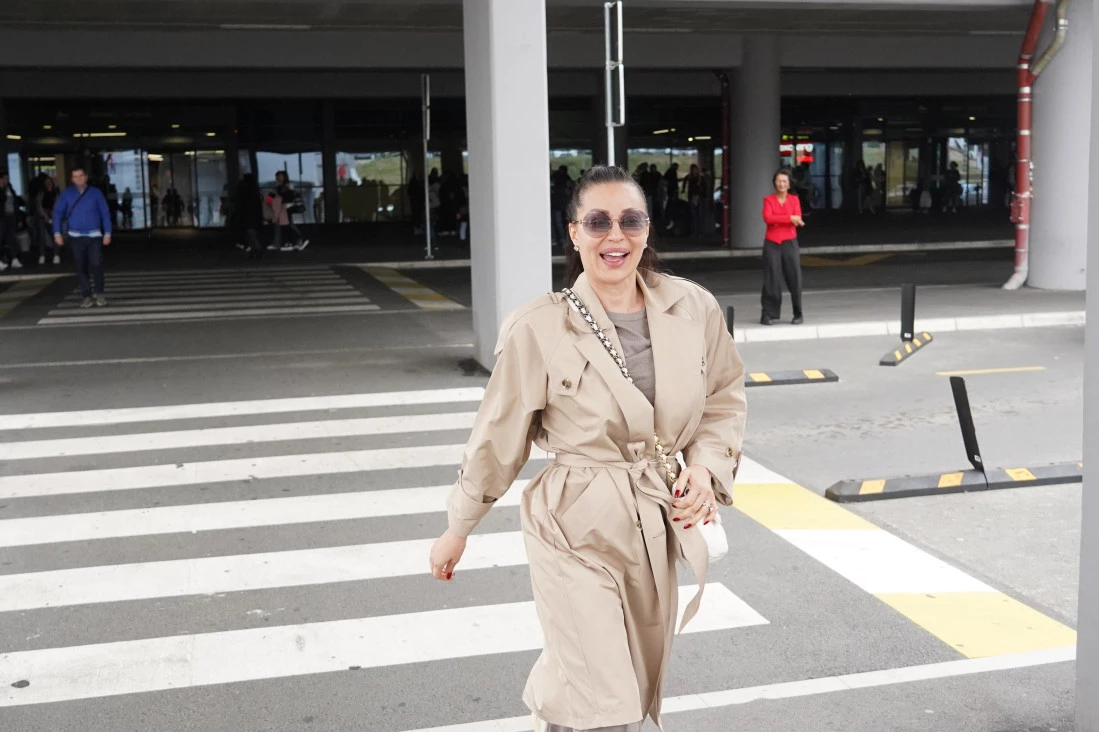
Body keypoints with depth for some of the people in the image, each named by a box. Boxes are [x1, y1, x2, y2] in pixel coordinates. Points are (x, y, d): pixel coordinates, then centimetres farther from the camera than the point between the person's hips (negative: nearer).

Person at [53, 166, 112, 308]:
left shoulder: (96, 193, 0)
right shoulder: (66, 194, 2)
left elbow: (105, 213, 2)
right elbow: (58, 213, 2)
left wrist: (107, 233, -3)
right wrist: (57, 233, -5)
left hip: (94, 235, -2)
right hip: (76, 236, 2)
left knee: (96, 265, -13)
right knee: (81, 268, 4)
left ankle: (99, 293, 3)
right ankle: (87, 296, 12)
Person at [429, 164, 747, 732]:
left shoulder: (694, 310, -4)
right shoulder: (539, 330, -14)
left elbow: (725, 398, 11)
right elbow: (498, 437, -4)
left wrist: (707, 465, -6)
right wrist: (457, 529, 5)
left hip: (658, 530, 5)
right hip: (574, 535, -5)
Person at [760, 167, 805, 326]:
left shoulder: (794, 199, 8)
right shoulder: (768, 200, 5)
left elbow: (798, 219, -7)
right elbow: (767, 218, -13)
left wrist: (777, 219, -16)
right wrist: (789, 218, -18)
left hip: (789, 243, 1)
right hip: (772, 243, -1)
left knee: (794, 278, -3)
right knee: (771, 279, -3)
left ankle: (798, 314, 6)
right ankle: (768, 314, 3)